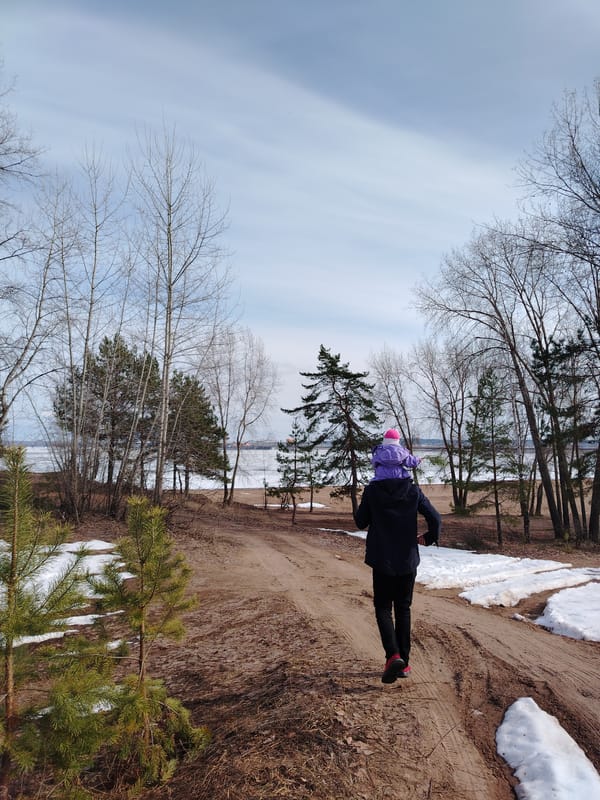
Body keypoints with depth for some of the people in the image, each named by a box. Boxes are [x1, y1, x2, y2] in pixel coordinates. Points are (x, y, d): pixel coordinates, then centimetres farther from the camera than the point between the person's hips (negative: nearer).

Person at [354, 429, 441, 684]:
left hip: (382, 560, -2)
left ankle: (393, 656, -9)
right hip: (408, 560, 2)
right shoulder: (412, 490, -4)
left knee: (383, 608, 11)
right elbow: (435, 519, -8)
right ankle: (404, 662, 19)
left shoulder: (372, 490, -10)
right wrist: (429, 538, 11)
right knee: (403, 609, 16)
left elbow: (360, 522, -1)